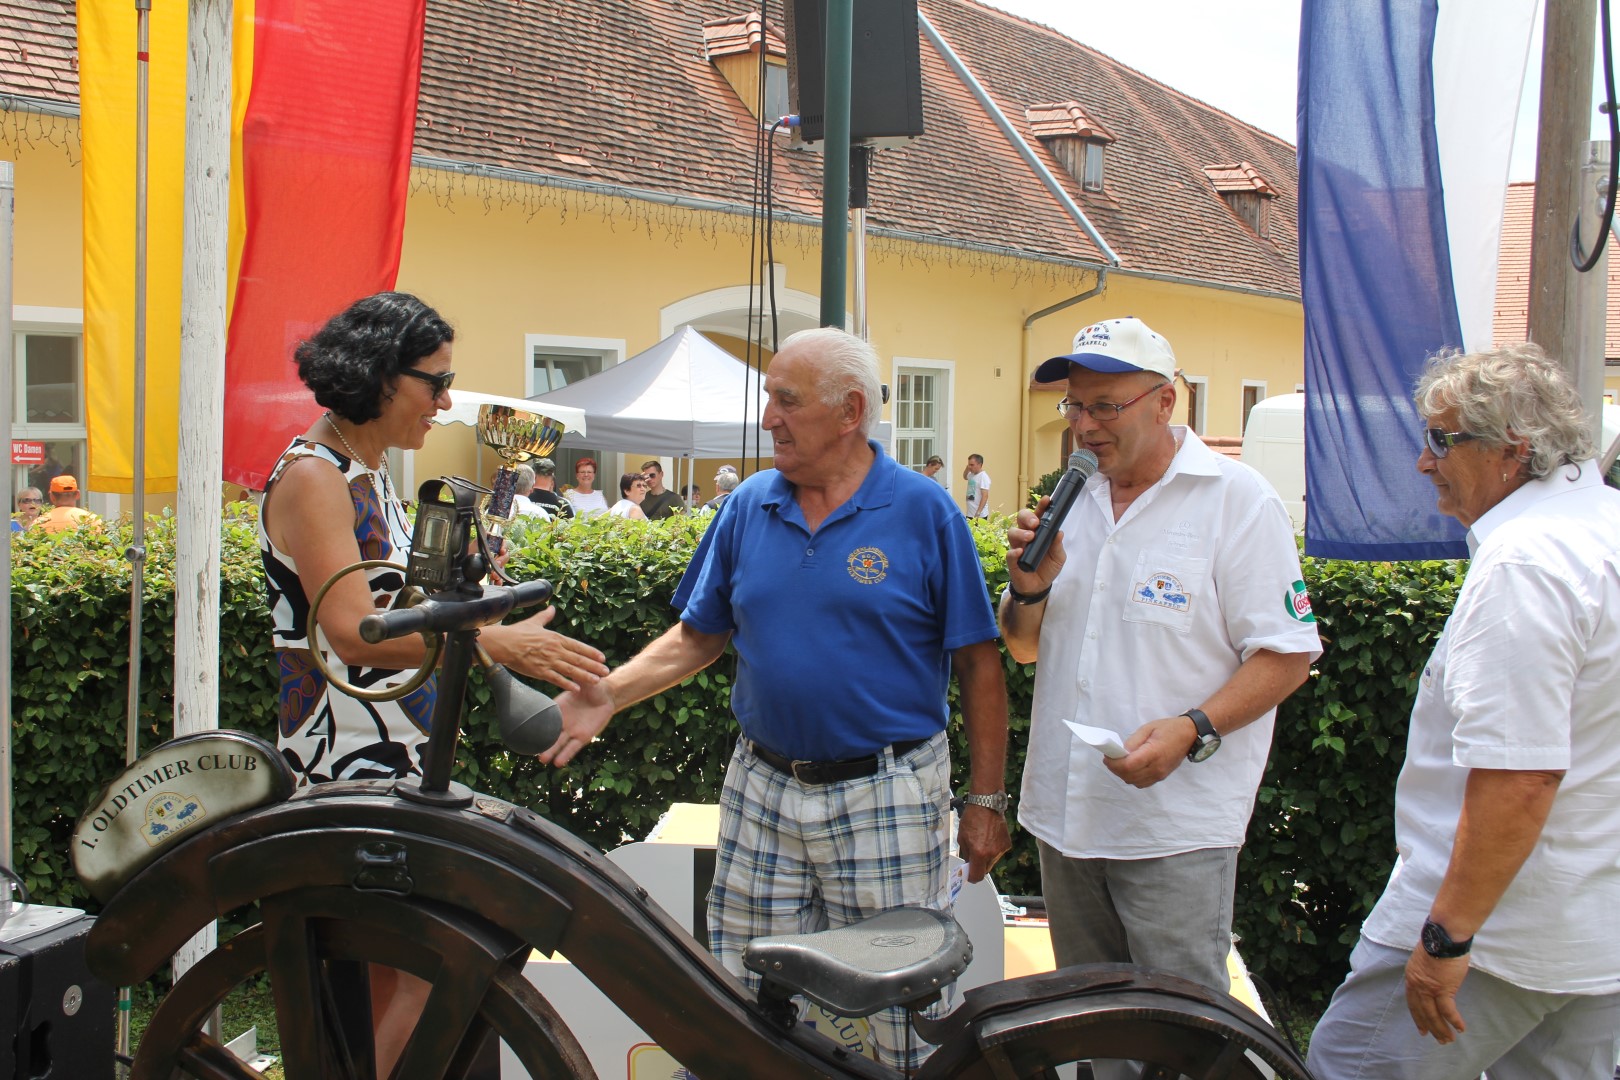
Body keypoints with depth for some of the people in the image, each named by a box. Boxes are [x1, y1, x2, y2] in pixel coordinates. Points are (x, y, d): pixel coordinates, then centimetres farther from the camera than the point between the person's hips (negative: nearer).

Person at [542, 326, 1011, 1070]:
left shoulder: (923, 511, -7)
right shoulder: (749, 506, 4)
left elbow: (978, 666, -4)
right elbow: (698, 635, 10)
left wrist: (986, 801, -5)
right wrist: (611, 693, -5)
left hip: (887, 801, -4)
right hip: (762, 792, 4)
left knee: (900, 1003, 5)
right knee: (748, 997, 12)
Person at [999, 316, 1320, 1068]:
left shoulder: (1238, 499, -8)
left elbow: (1287, 654, -11)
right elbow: (1025, 649, 15)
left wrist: (1191, 729, -25)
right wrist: (1029, 590, -6)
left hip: (1176, 824, -6)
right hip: (1065, 810, 6)